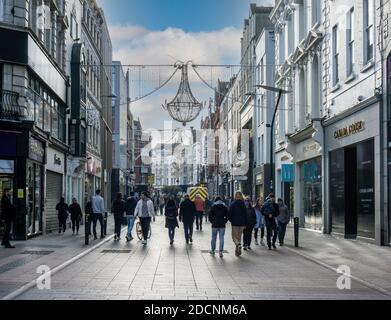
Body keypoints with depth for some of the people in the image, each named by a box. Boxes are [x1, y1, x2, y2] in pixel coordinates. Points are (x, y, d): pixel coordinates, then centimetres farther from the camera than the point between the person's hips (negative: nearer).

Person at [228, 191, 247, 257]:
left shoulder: (233, 204, -8)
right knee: (239, 236, 14)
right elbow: (245, 215, 5)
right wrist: (245, 224, 10)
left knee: (234, 236, 4)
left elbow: (230, 213, -6)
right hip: (242, 223, 4)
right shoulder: (243, 204, 2)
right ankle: (237, 251, 16)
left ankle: (238, 244, -26)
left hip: (235, 223, -3)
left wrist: (230, 220, 11)